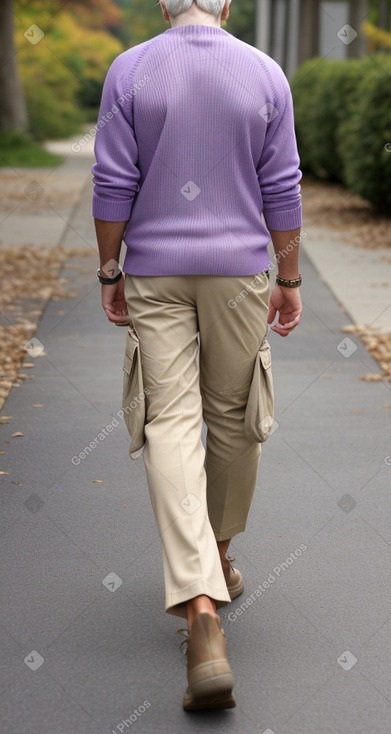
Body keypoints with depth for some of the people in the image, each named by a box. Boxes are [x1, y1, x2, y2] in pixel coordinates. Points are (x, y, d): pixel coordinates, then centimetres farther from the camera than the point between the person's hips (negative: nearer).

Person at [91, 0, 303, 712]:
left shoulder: (129, 71, -4)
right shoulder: (265, 74, -1)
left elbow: (113, 182, -6)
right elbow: (281, 190, -1)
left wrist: (109, 273, 3)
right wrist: (289, 280, 7)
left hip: (154, 273, -1)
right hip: (238, 270, 1)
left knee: (172, 424, -6)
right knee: (233, 416, 18)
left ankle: (202, 615, -19)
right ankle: (218, 553, 37)